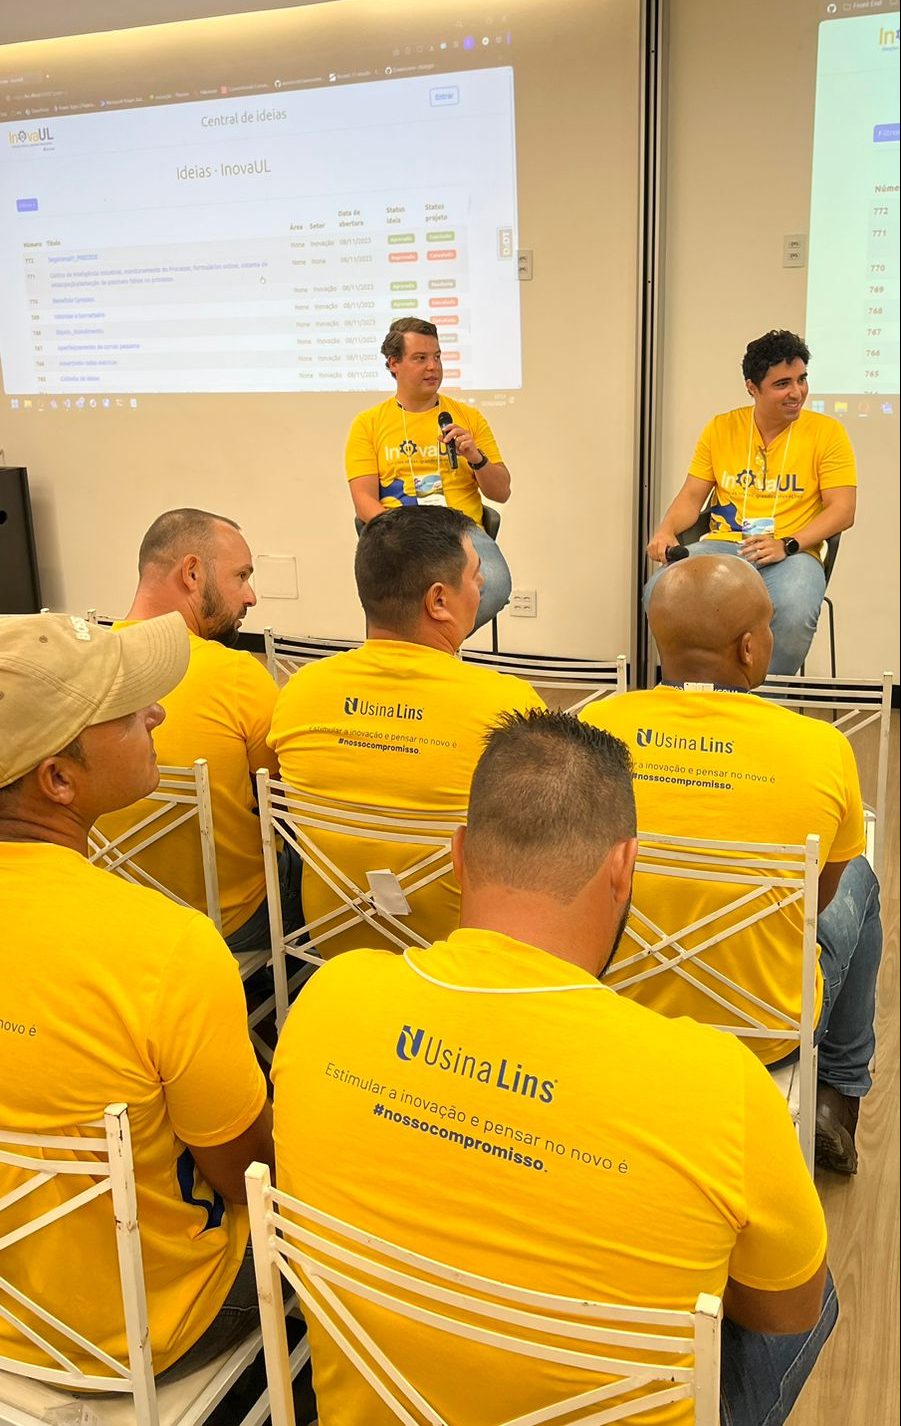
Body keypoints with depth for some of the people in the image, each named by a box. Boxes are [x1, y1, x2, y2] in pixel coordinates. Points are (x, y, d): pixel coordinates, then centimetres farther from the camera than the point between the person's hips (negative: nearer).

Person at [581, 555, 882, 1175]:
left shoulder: (591, 728, -16)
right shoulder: (823, 749, -21)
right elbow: (823, 895, -1)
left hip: (619, 1017, 2)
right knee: (859, 879, 25)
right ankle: (840, 1093, 37)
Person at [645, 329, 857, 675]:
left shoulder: (827, 432, 1)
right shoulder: (720, 429, 10)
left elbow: (843, 510, -3)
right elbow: (692, 496, 13)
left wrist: (788, 544, -19)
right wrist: (666, 530, -10)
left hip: (792, 553, -2)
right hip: (721, 546, 2)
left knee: (794, 614, -37)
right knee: (659, 592, -28)